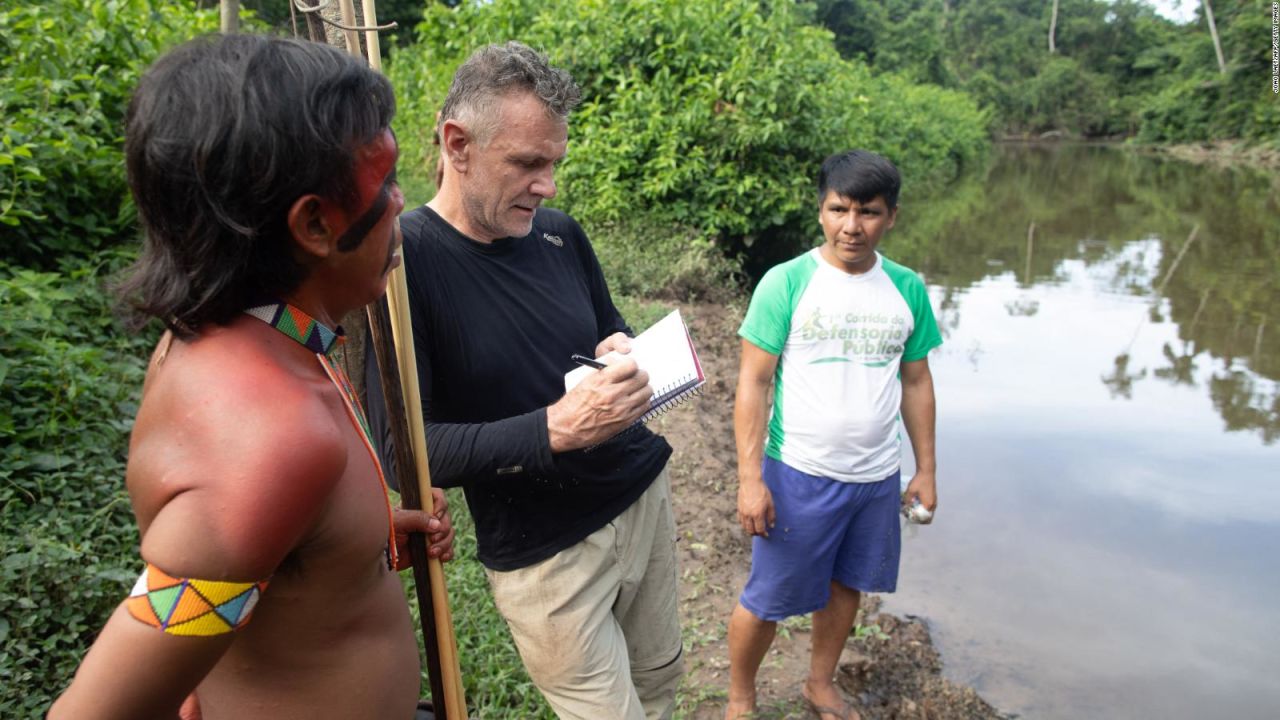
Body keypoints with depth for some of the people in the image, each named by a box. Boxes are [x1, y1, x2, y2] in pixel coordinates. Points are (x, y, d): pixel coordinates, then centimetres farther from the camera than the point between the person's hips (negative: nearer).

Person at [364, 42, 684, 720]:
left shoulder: (560, 234, -1)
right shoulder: (400, 259, -18)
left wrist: (626, 353, -9)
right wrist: (555, 428, -31)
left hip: (644, 493, 6)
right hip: (543, 555, -5)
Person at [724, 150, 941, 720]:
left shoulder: (907, 289, 2)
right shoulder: (786, 283, -11)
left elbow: (916, 383, 10)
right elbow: (753, 383, -11)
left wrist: (926, 470, 11)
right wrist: (750, 479, -15)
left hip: (878, 477, 4)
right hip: (799, 474, -4)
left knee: (846, 586, 19)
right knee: (767, 600, 6)